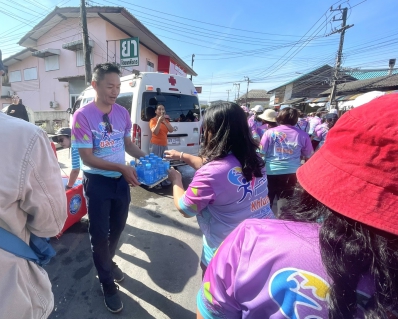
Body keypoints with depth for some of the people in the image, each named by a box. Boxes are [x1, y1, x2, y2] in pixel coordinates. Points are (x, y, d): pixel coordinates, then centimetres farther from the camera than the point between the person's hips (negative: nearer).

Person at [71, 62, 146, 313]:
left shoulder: (123, 112, -2)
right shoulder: (83, 116, -18)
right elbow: (87, 157, -19)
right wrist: (122, 167, -29)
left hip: (121, 178, 5)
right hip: (97, 181, -5)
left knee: (118, 226, 22)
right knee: (99, 232, 12)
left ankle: (108, 262, 54)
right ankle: (108, 284, 36)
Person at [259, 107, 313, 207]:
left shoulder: (270, 132, -6)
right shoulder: (302, 135, -2)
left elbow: (261, 152, -4)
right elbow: (308, 156, 6)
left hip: (271, 172, -1)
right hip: (291, 173, 2)